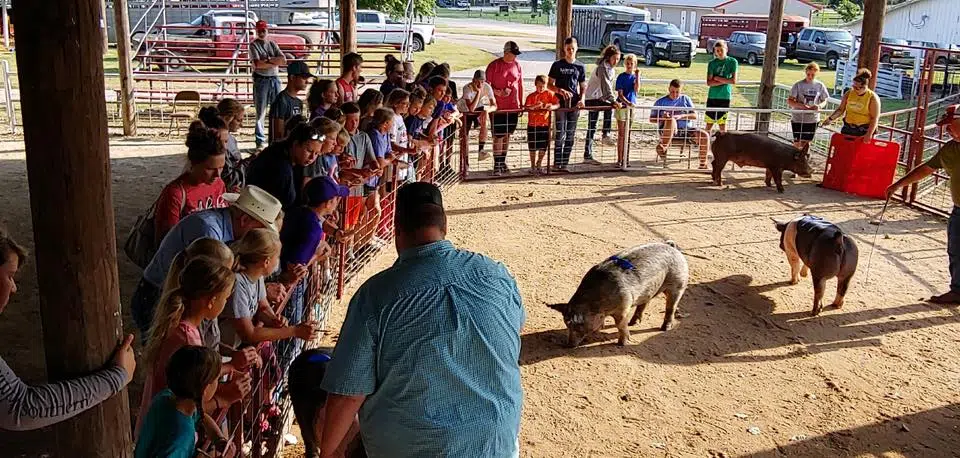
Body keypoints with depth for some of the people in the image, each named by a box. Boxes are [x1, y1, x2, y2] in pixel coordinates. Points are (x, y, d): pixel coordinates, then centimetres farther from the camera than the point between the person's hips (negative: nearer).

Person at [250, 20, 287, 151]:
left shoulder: (273, 44, 13)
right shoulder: (253, 45, 1)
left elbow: (283, 60, -1)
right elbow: (257, 64, -14)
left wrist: (267, 60, -11)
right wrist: (275, 62, -7)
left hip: (275, 79, 4)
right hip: (261, 80, -4)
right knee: (261, 112, -1)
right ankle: (260, 141, 3)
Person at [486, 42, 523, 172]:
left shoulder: (517, 65, 7)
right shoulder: (494, 65, -7)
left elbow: (520, 86, 14)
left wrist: (521, 104, 12)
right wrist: (498, 92, -21)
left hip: (513, 107, 5)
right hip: (498, 107, -5)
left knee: (507, 134, 11)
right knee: (498, 136, -4)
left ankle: (503, 161, 22)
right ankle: (497, 164, 2)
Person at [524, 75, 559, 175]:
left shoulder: (549, 94, 2)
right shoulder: (531, 96, -3)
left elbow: (557, 104, -3)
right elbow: (526, 107, -16)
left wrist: (552, 107, -24)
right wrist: (535, 106, -33)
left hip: (545, 125, 2)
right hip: (533, 125, -2)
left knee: (543, 147, 8)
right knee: (533, 147, 6)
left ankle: (539, 165, 27)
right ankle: (533, 166, 18)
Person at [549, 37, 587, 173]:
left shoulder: (580, 66, 9)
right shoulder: (557, 65, 2)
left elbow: (583, 86, 14)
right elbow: (550, 85, 2)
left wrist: (582, 99, -4)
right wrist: (561, 91, -15)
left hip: (574, 105, 3)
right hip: (560, 104, -3)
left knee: (570, 135, 4)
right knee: (560, 135, -7)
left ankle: (564, 164, 11)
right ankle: (557, 164, -1)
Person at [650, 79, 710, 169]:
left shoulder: (685, 99, 15)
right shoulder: (661, 102, 9)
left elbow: (694, 116, 6)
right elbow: (652, 119, 6)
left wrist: (681, 116, -13)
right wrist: (662, 118, -16)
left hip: (686, 130, 3)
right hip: (667, 131, -3)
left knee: (705, 136, -22)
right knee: (671, 120, -38)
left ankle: (703, 164, -14)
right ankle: (664, 147, -40)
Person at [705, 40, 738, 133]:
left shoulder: (732, 62, 0)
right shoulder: (712, 63, 2)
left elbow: (733, 81, -7)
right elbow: (709, 82, -5)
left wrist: (718, 78, -7)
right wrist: (724, 81, -12)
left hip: (725, 96, -1)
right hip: (712, 96, 1)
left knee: (722, 123, 2)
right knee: (709, 122, 3)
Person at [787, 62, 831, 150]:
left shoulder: (820, 86, 0)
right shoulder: (798, 85, -7)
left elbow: (824, 101, 8)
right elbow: (789, 101, -9)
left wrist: (819, 106, -15)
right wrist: (801, 105, -25)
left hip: (813, 119, 3)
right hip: (798, 119, -2)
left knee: (806, 143, 12)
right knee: (797, 143, 0)